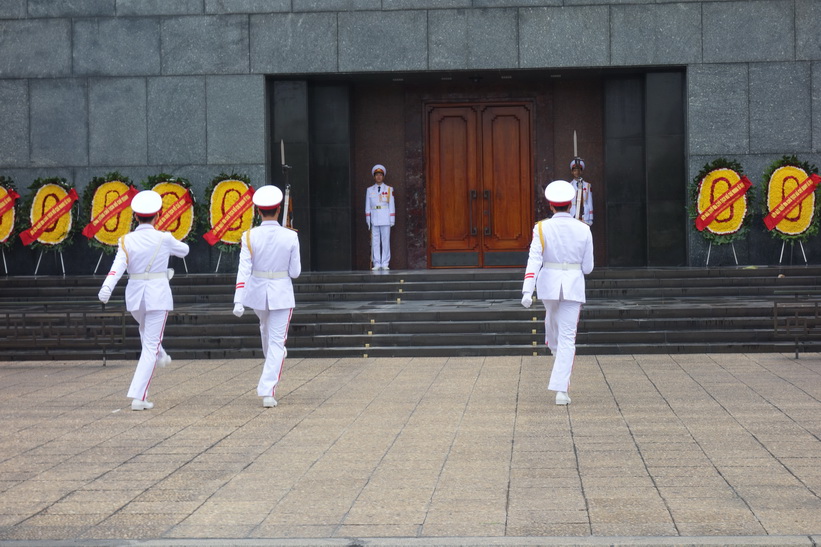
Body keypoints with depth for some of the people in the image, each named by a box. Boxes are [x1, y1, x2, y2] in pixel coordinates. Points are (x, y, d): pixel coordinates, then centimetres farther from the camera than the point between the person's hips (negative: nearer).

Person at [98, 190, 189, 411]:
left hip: (135, 296, 3)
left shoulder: (126, 241, -4)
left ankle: (160, 357, 60)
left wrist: (106, 289, -31)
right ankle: (138, 397, -8)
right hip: (158, 295, -3)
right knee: (150, 346, -1)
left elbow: (118, 267, -19)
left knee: (146, 329, 36)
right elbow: (184, 250, 13)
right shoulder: (164, 239, -7)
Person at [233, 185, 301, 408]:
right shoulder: (290, 237, -11)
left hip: (257, 292, 2)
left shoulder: (250, 237, -11)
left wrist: (238, 301, -16)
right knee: (277, 342, 3)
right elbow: (295, 272, -6)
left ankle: (271, 367, 54)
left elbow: (244, 270, -15)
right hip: (282, 293, -2)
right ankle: (267, 391, -7)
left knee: (266, 328, 31)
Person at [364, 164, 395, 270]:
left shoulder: (389, 189, 8)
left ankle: (385, 263, 3)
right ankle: (376, 263, 1)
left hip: (385, 219, -1)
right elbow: (367, 206, 10)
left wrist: (392, 220, 2)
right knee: (375, 242, -1)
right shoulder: (369, 190, 10)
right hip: (374, 220, 1)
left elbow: (391, 205, 7)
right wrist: (368, 220, 4)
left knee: (386, 241, -1)